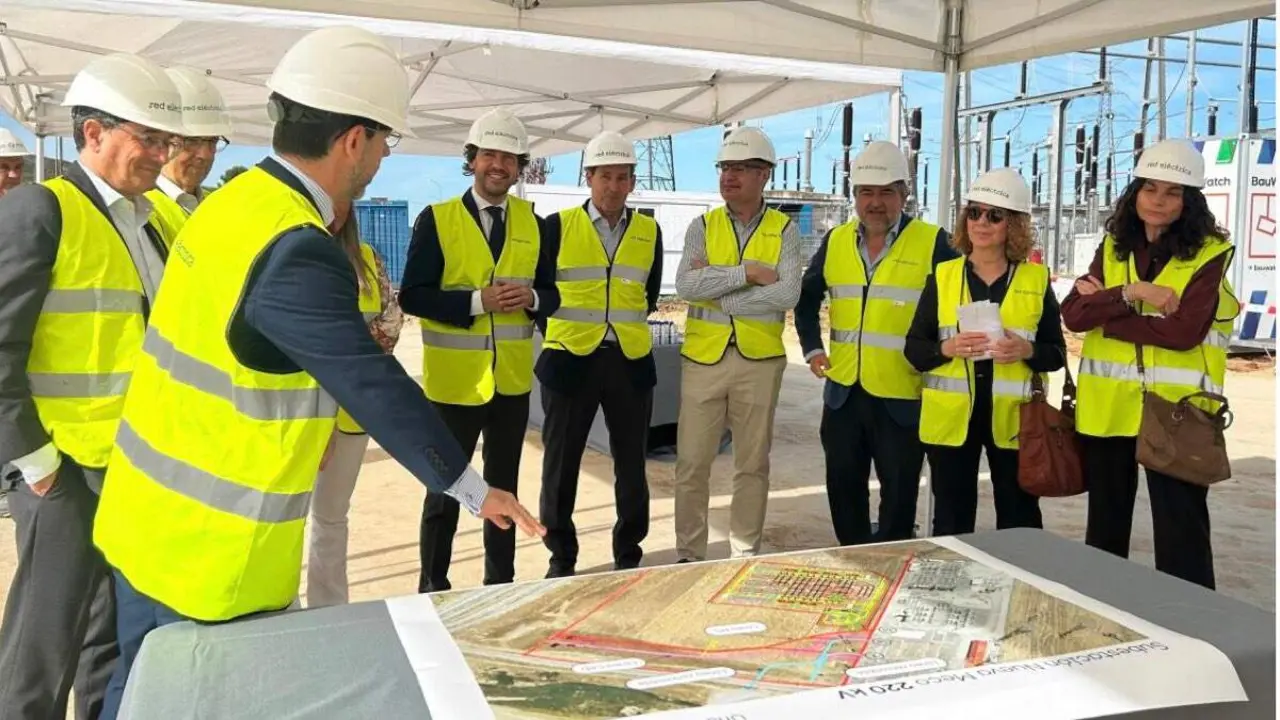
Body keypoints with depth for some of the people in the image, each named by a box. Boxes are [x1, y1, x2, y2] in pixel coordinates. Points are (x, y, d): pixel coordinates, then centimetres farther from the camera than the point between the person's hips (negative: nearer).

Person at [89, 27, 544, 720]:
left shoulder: (234, 199, 2)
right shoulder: (297, 254, -26)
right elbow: (374, 389, -22)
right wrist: (475, 490, -12)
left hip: (151, 512, 9)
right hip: (208, 543, -8)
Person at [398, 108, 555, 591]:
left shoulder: (533, 222, 6)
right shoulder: (436, 219, -6)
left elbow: (550, 294, 8)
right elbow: (412, 296, -11)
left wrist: (531, 297, -14)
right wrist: (477, 301, -22)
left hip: (512, 380, 4)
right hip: (455, 380, -4)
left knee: (503, 486, 15)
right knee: (445, 489, 7)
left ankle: (500, 582, 29)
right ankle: (432, 586, 22)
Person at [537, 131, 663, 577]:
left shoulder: (650, 232, 5)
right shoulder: (557, 226, -2)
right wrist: (564, 331, 8)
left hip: (630, 362, 2)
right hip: (570, 359, -2)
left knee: (631, 464, 10)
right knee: (561, 463, 5)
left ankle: (629, 554, 25)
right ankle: (561, 557, 20)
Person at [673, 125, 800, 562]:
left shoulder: (784, 231, 2)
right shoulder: (702, 227, 5)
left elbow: (788, 295, -14)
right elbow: (685, 285, -12)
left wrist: (715, 293, -14)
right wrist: (748, 271, -16)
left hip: (759, 360, 0)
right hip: (702, 358, 1)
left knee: (752, 463, 10)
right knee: (692, 463, 4)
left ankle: (745, 553, 24)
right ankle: (689, 554, 17)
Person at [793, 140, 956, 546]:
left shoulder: (932, 243, -7)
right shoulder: (836, 241, 7)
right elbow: (807, 297, 19)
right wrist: (812, 348, 9)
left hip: (902, 396, -4)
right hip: (844, 391, 4)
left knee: (899, 493, 8)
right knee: (843, 486, 14)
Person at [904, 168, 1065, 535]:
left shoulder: (1037, 279, 3)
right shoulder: (942, 276, 4)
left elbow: (1057, 353, 5)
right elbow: (913, 348, 3)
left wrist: (1027, 351, -16)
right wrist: (947, 348, -16)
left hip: (1012, 417, 0)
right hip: (950, 416, 0)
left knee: (1020, 519, 8)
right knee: (951, 520, 8)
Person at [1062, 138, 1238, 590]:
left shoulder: (1209, 253, -5)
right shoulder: (1113, 248, 7)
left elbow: (1183, 331, -18)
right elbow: (1072, 314, -5)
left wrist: (1103, 310, -11)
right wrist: (1129, 293, -19)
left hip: (1174, 410, -4)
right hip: (1107, 407, 4)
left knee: (1181, 532, 2)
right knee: (1105, 526, 17)